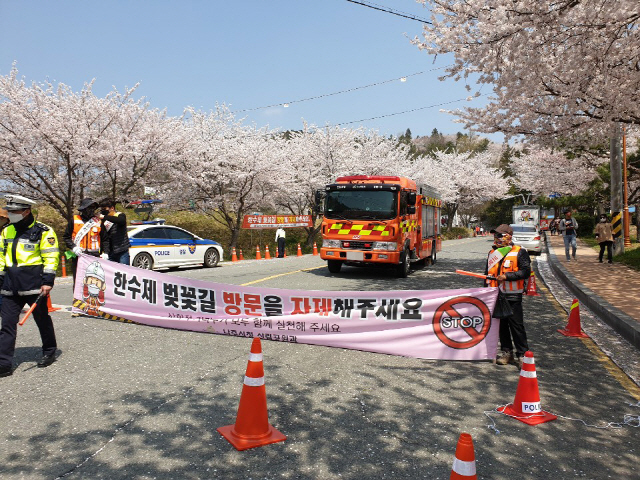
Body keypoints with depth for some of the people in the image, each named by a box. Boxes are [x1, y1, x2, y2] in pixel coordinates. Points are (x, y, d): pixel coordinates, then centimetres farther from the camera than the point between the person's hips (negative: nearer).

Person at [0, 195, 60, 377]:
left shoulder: (43, 231, -5)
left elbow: (51, 257, -8)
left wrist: (48, 281, -14)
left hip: (34, 285, -5)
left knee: (42, 320, 8)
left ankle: (49, 352, 26)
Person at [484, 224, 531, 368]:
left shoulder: (519, 252, -5)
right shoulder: (492, 253, 14)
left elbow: (526, 271, -12)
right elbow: (487, 273, 20)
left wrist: (506, 276, -19)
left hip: (512, 296, -6)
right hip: (496, 295, 6)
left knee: (516, 325, -3)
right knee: (501, 324, 10)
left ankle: (522, 355, 6)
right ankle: (506, 352, 21)